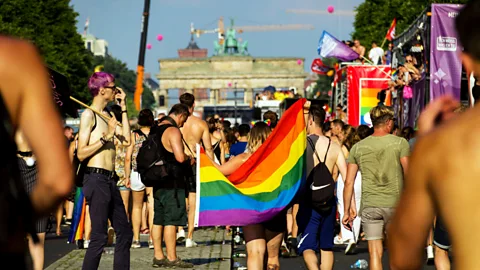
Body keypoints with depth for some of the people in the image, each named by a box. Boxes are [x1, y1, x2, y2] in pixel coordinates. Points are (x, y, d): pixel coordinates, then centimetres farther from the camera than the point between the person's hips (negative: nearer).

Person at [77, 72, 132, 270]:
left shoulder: (106, 116, 19)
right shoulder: (89, 114, -7)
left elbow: (126, 140, 8)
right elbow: (81, 153, -12)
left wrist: (123, 107, 12)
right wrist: (106, 137, -17)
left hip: (109, 181, 9)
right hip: (96, 179, -9)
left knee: (124, 232, 11)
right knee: (99, 236, -10)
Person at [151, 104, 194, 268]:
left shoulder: (156, 130, 15)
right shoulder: (173, 131, -13)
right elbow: (180, 157, -23)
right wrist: (190, 160, -3)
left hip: (158, 181, 9)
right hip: (172, 182, -9)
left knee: (158, 219, 10)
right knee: (171, 220, -7)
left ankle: (158, 256, 14)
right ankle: (172, 258, -6)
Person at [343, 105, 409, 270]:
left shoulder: (358, 147, 5)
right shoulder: (400, 143, -2)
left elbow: (349, 183, 4)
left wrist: (347, 210, 11)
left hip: (369, 205, 1)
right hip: (394, 204, -1)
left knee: (375, 253, 2)